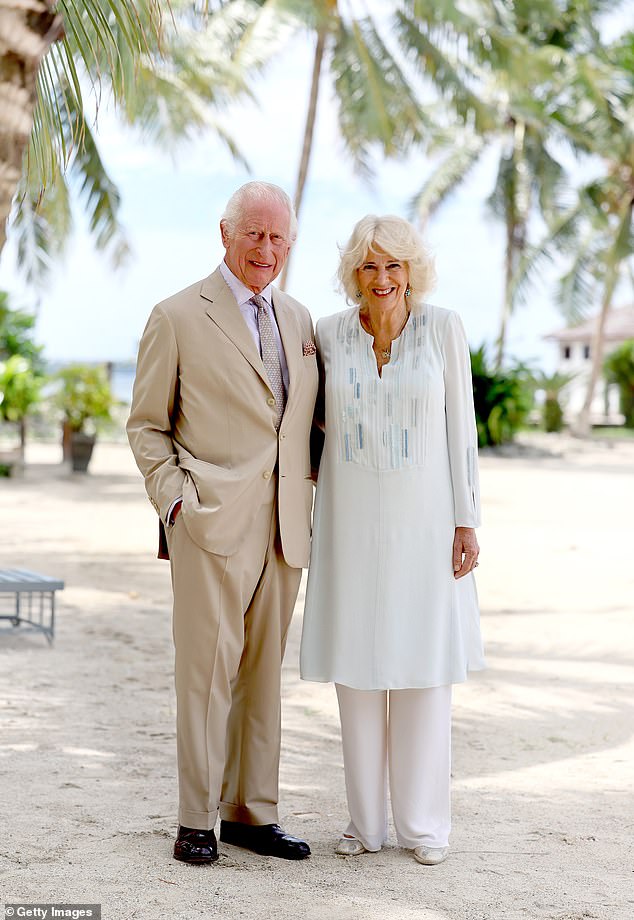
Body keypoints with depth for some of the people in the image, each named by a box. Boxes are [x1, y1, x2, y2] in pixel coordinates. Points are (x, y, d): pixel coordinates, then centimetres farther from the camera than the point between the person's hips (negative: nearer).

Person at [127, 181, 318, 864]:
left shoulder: (298, 320, 15)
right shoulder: (178, 318, -1)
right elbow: (146, 425, 2)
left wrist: (306, 494, 10)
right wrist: (176, 501, -8)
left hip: (284, 526, 5)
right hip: (213, 523, -5)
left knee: (264, 670, 9)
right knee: (207, 668, -5)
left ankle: (251, 812, 18)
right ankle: (196, 821, 5)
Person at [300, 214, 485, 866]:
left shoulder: (443, 328, -5)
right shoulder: (328, 334, -1)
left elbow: (459, 426, -3)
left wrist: (466, 521, -6)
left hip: (423, 517, -1)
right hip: (351, 519, 2)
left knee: (424, 665, 2)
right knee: (357, 665, 5)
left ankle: (423, 822, 14)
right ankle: (366, 818, 18)